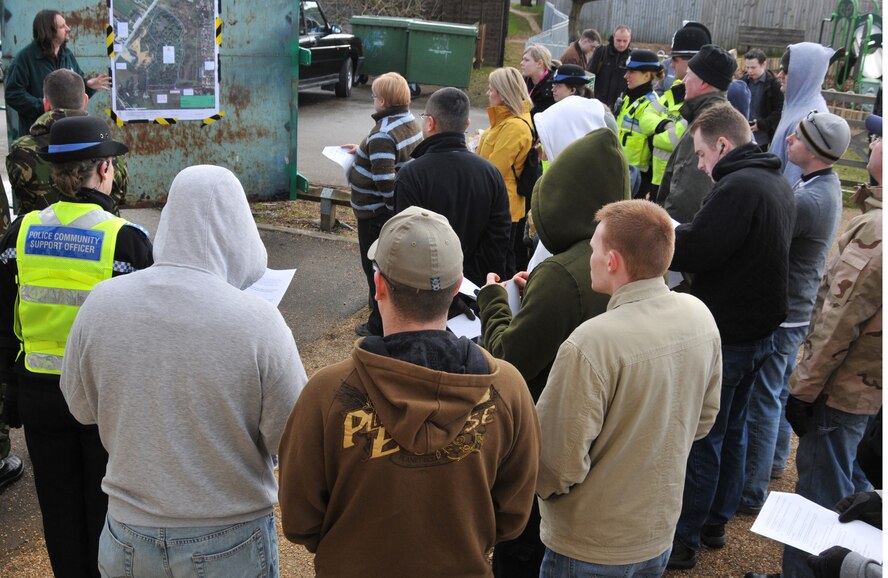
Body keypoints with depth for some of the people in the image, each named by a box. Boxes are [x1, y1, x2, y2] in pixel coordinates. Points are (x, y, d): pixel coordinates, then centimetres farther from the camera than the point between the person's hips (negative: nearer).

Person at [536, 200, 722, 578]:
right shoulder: (700, 316, -9)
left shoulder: (590, 345, -32)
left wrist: (539, 487, -3)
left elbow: (560, 463, -24)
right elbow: (704, 418, 5)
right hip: (661, 532, 6)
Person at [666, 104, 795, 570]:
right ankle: (715, 522, 35)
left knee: (700, 439, 2)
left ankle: (681, 539, 15)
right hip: (758, 330, 10)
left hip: (726, 335, -10)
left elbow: (690, 252, -26)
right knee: (732, 431, 20)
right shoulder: (778, 185, 9)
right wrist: (680, 233, 3)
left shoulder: (737, 187, -23)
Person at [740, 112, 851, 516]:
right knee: (779, 390, 25)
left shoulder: (808, 199, -28)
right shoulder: (827, 185, 5)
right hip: (798, 308, 10)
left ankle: (751, 492, 12)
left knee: (762, 400, 0)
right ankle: (775, 457, 44)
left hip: (779, 315, -10)